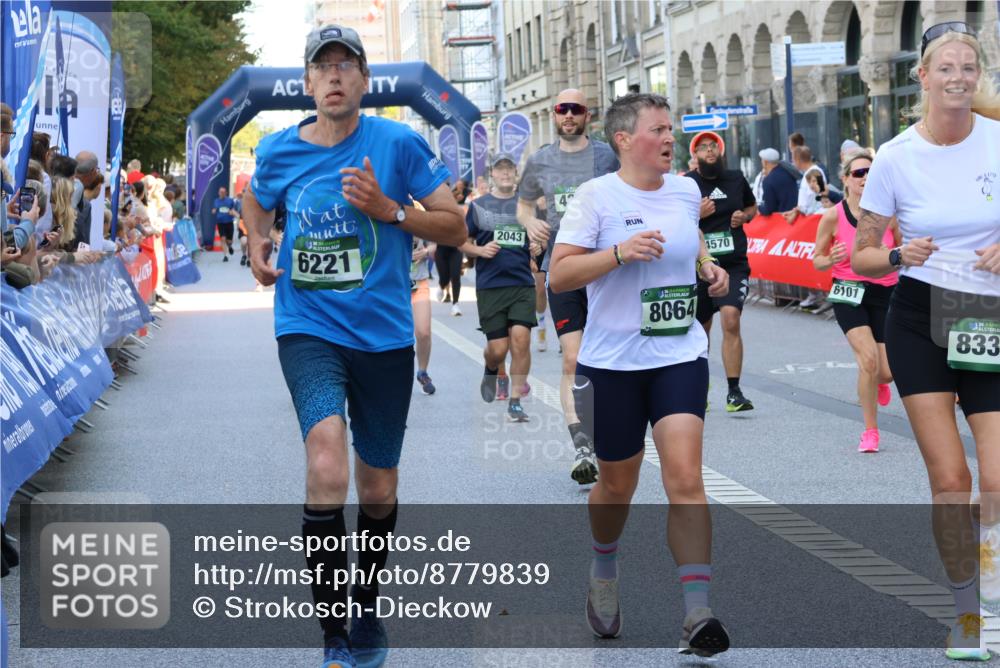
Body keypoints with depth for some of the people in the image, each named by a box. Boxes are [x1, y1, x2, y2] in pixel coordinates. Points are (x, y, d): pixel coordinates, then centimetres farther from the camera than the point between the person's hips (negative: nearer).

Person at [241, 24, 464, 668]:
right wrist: (257, 246, 7)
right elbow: (257, 200, 25)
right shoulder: (279, 150, 2)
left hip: (384, 334, 1)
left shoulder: (399, 143, -5)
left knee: (378, 487, 14)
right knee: (327, 461, -26)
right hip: (308, 329, -1)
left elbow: (456, 227, -2)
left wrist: (389, 209, -16)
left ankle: (368, 611, 40)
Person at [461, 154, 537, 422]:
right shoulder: (478, 205, 7)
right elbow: (462, 242, 11)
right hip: (490, 286, -1)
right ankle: (491, 370, 34)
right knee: (497, 348, -2)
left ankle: (515, 401, -3)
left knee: (521, 339, -13)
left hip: (523, 283, 1)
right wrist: (480, 251, -9)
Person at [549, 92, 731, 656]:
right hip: (612, 361, -2)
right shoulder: (596, 196, -8)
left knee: (686, 478, -14)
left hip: (680, 356, 2)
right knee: (617, 485, 12)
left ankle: (698, 614, -15)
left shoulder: (686, 190, 6)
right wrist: (619, 253, -24)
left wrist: (707, 265, 7)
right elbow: (558, 275, -12)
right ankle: (604, 573, 44)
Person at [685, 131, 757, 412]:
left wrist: (744, 216, 2)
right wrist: (697, 214, -17)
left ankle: (734, 392, -15)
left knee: (731, 320, -18)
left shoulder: (736, 178, 7)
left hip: (734, 265, 0)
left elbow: (752, 207, 24)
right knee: (701, 327, 13)